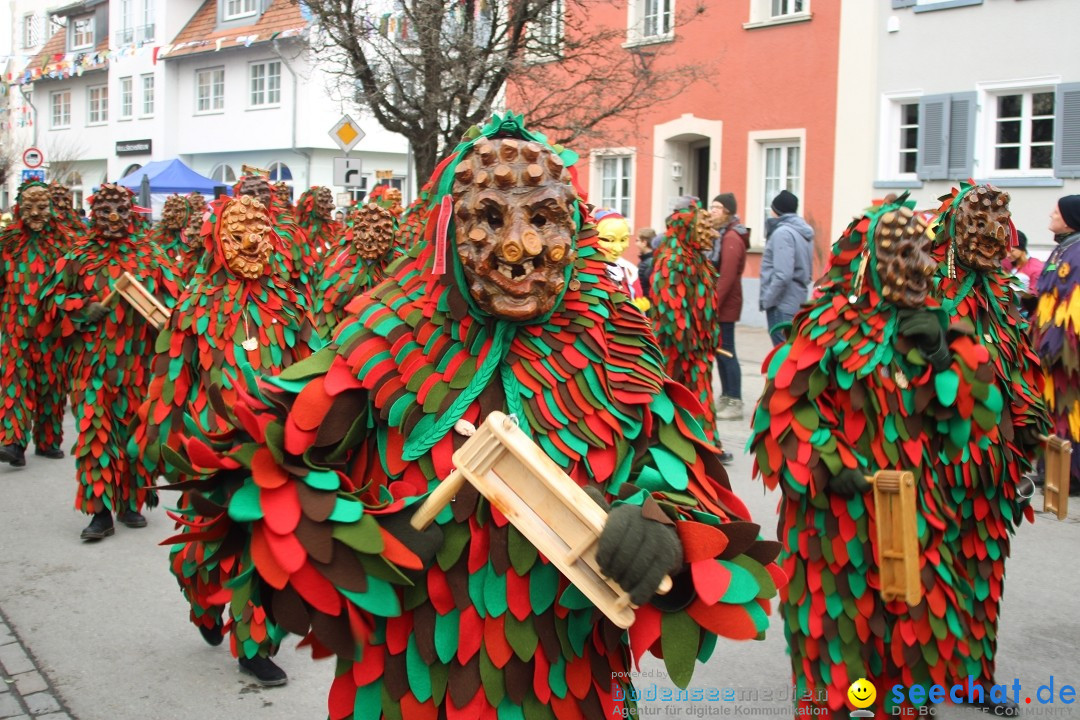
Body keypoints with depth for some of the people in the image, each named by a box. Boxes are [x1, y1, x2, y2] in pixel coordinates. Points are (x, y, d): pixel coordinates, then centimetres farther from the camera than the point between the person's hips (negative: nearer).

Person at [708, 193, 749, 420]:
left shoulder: (731, 237, -14)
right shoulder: (721, 235, 16)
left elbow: (727, 277, -21)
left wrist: (712, 305, -21)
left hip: (724, 305, -9)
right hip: (718, 304, 9)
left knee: (726, 352, -6)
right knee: (720, 351, 12)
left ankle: (735, 403, -1)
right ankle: (725, 398, 20)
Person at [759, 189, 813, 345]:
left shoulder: (783, 233, -14)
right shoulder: (802, 231, 14)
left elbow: (783, 275, -22)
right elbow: (804, 269, 15)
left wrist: (766, 299, -12)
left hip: (782, 305, -9)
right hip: (796, 301, 9)